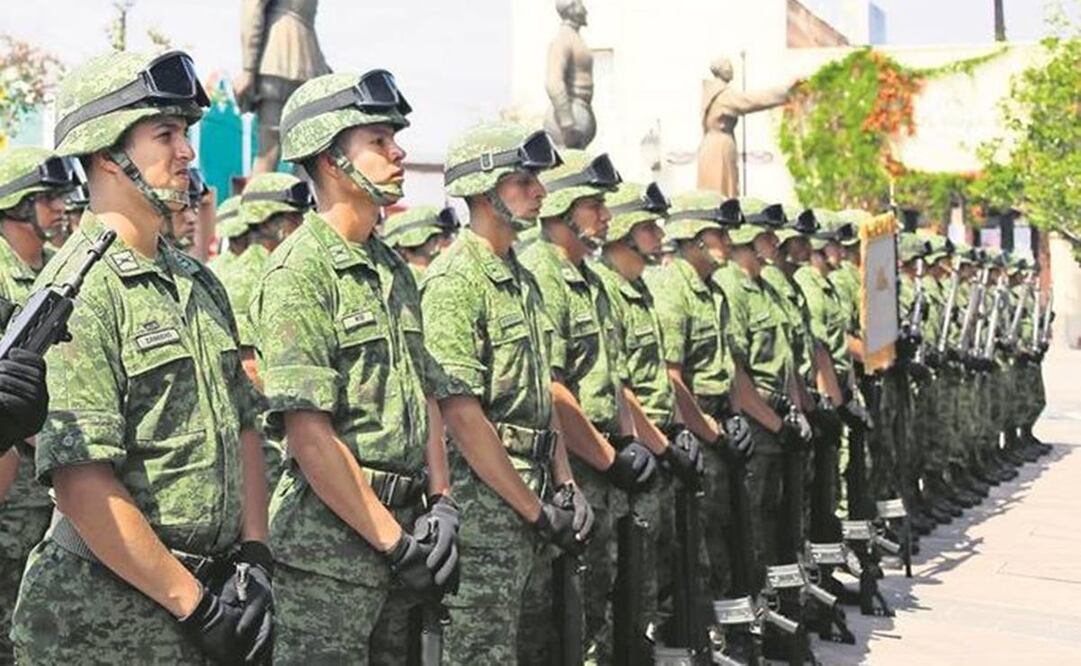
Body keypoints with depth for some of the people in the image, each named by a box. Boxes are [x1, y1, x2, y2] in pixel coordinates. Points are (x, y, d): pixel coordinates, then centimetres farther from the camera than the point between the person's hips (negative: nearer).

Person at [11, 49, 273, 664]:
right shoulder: (80, 290, -14)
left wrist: (254, 557, 1)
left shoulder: (201, 283, 11)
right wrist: (195, 604, -17)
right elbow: (80, 482, -21)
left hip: (213, 589, 7)